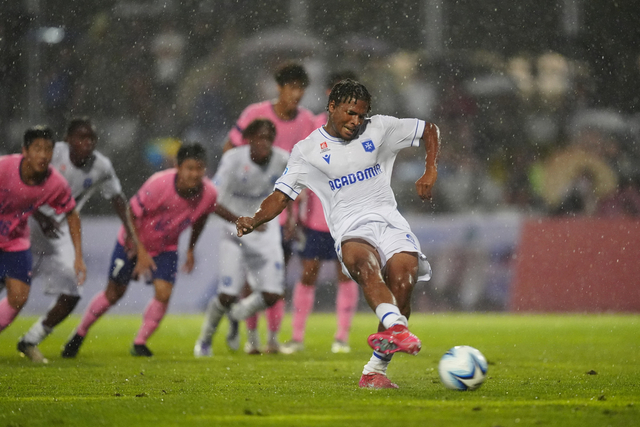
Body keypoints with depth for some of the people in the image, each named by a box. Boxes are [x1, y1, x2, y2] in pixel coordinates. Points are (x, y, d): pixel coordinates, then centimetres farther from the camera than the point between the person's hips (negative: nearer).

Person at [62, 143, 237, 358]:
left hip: (166, 247, 3)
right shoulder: (159, 185, -35)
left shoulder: (208, 193, -20)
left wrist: (191, 249, 11)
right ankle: (80, 334, 30)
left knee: (163, 293, -15)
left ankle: (140, 343, 5)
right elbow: (132, 213, -23)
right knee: (113, 293, 8)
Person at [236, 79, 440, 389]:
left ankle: (376, 370, -11)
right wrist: (255, 220, -9)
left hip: (387, 217, 3)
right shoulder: (307, 150, 10)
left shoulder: (379, 128, 14)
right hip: (350, 227, -3)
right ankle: (395, 327, -64)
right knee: (365, 265, -37)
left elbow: (430, 130, 23)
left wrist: (430, 171, 6)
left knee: (402, 282, -21)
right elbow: (281, 196, 10)